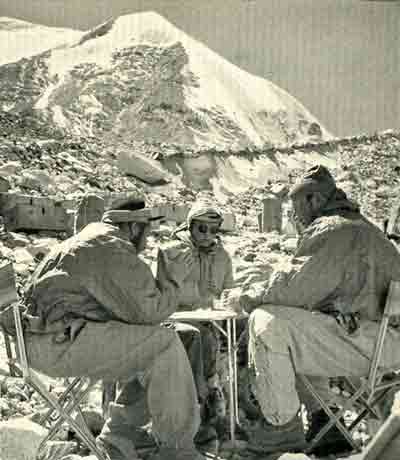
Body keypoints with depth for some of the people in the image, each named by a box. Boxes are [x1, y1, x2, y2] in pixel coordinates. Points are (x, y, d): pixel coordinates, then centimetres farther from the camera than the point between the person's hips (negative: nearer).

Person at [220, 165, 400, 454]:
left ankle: (282, 427, -9)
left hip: (369, 340, -11)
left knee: (266, 322, -18)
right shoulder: (360, 226, 21)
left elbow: (294, 287, -20)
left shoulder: (332, 229, -12)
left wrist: (244, 298, -5)